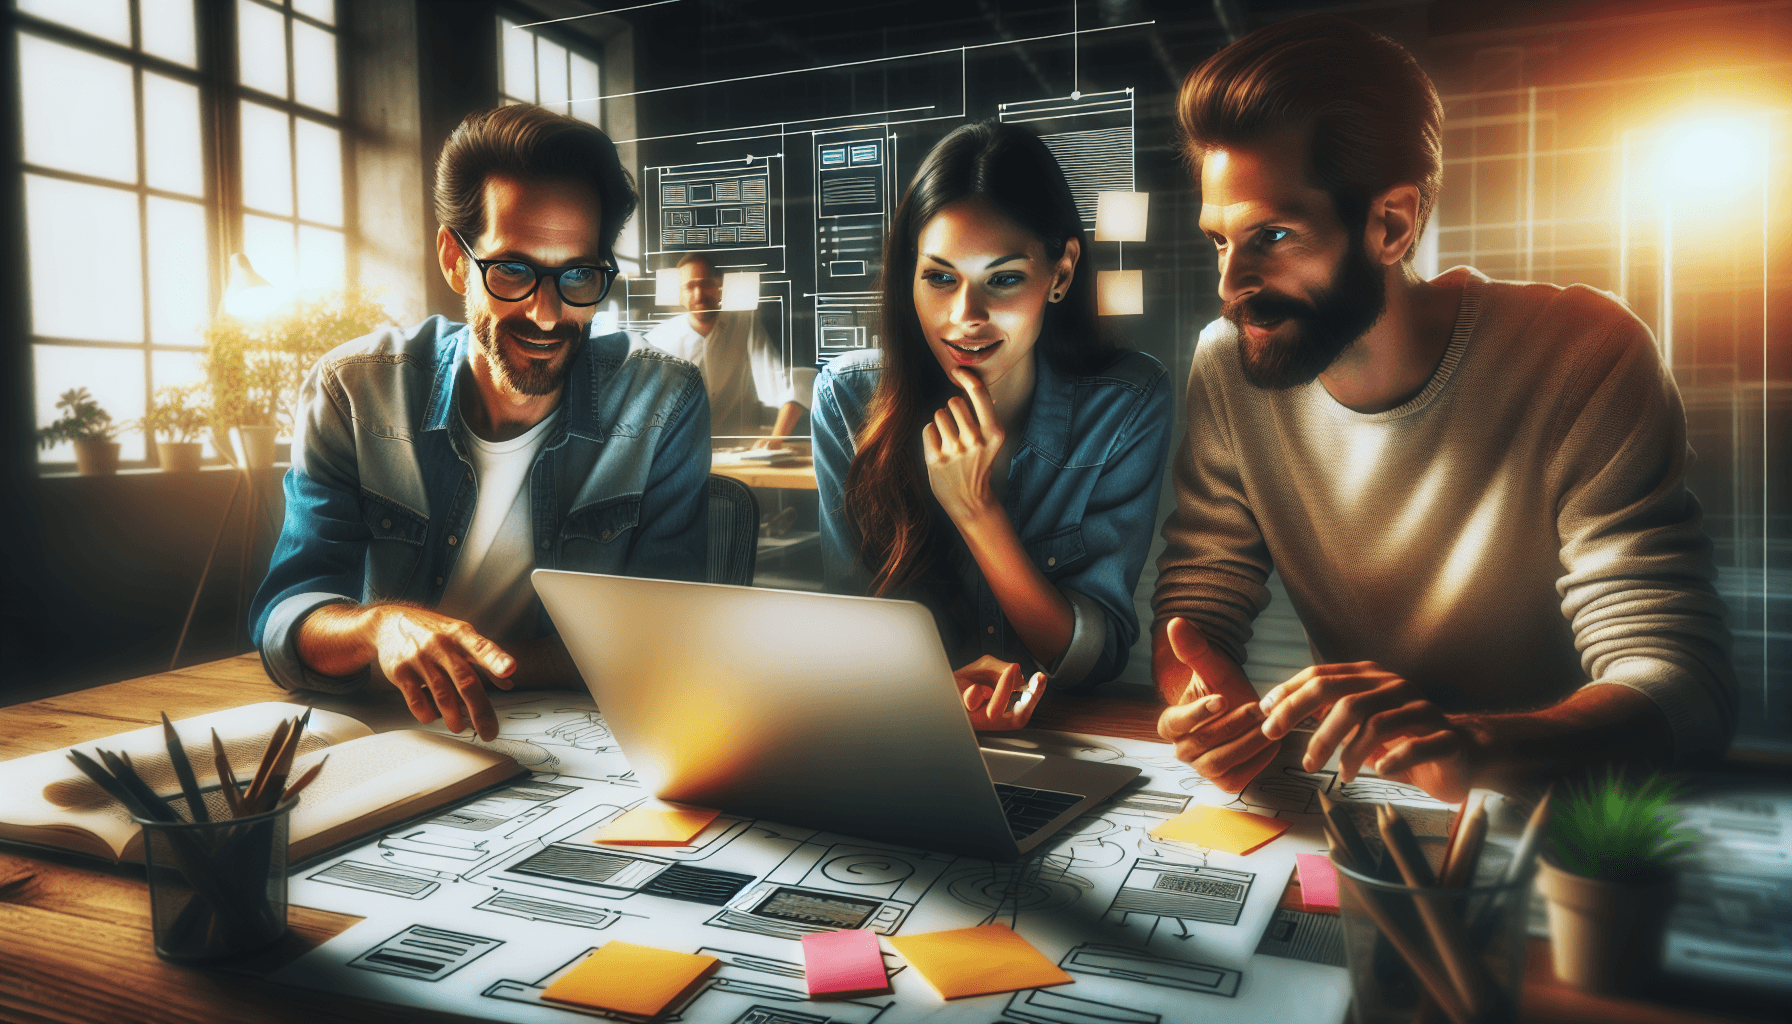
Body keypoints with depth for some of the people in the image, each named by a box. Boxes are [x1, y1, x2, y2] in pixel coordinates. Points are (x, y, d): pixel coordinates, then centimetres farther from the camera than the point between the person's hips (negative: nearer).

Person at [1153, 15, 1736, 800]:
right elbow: (1195, 604, -6)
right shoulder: (1228, 367, -10)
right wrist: (1209, 705, -29)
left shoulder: (1584, 357, -19)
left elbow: (1684, 683, -23)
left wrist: (1474, 747, -44)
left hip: (1565, 804, -3)